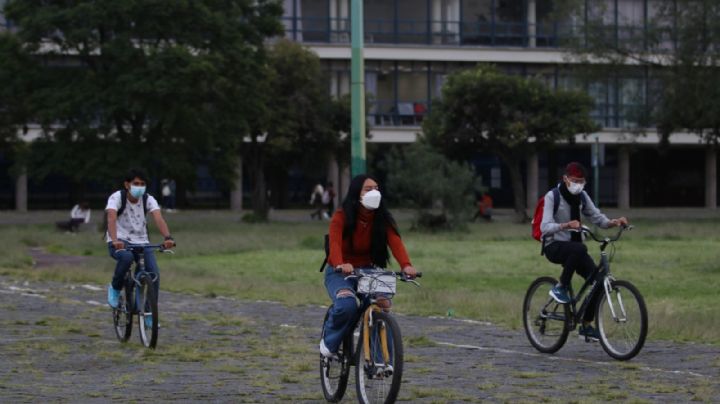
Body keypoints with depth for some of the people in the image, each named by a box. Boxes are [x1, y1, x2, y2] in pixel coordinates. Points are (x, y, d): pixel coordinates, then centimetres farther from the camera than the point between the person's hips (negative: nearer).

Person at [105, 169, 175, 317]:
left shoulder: (148, 200, -7)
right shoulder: (117, 197, -14)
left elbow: (158, 218, -24)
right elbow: (111, 218, -31)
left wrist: (168, 238, -43)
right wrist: (115, 240, -50)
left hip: (141, 242, 3)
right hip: (119, 241, -3)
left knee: (154, 274, -17)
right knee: (127, 257, -37)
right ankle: (115, 288, -9)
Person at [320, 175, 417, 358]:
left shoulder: (382, 219, -5)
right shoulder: (342, 217, -16)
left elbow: (395, 241, -22)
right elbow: (335, 243, -33)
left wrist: (406, 265, -43)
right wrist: (341, 264, -55)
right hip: (339, 273, -4)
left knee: (383, 304, -25)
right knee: (347, 304, -34)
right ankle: (329, 342, -4)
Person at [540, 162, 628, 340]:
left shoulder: (582, 196, 6)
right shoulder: (552, 196, -12)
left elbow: (596, 217, 4)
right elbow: (545, 227, -22)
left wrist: (614, 222, -17)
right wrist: (567, 225, -40)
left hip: (573, 247, 6)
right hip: (554, 246, -6)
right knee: (579, 249, -39)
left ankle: (586, 325, 1)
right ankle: (560, 288, -21)